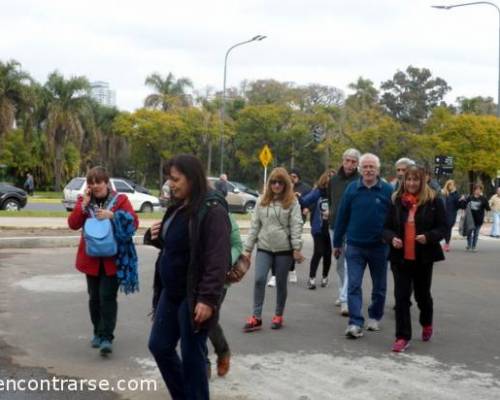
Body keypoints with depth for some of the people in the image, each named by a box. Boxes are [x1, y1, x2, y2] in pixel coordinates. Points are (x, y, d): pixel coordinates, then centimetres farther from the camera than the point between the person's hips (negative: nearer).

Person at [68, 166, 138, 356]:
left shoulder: (120, 199, -3)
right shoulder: (84, 200, 6)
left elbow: (134, 222, -12)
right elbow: (73, 224, -5)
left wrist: (112, 216, -24)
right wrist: (84, 205, -14)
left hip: (112, 258, -4)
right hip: (91, 259, 4)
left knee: (107, 297, -9)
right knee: (94, 297, 12)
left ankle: (107, 337, -5)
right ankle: (98, 333, 27)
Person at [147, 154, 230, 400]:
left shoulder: (212, 210, -17)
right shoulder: (178, 207, 10)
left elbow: (218, 259, -22)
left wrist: (208, 298, -26)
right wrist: (159, 237, 2)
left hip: (194, 296, -9)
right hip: (171, 292, 9)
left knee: (192, 355, 2)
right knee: (159, 346, 16)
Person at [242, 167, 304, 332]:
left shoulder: (292, 202, -2)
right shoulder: (261, 201, 7)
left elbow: (296, 226, -8)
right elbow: (254, 225, 8)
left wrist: (297, 248, -15)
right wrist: (248, 248, 6)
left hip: (284, 249, -2)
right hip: (264, 248, 2)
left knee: (281, 283, 7)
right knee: (259, 280, -9)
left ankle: (278, 316, 22)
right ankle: (256, 317, -2)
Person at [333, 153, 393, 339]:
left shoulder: (388, 190, -5)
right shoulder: (352, 189, -2)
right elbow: (342, 217, 2)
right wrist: (337, 243, 4)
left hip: (379, 247, 0)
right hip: (355, 246, 0)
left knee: (379, 287, 13)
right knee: (354, 285, -6)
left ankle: (375, 317, 32)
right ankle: (355, 323, -5)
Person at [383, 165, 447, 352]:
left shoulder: (433, 201, -5)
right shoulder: (396, 201, 1)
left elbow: (443, 227, -4)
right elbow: (386, 227, 5)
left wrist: (429, 237, -21)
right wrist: (392, 238, -16)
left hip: (423, 257, -1)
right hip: (400, 257, 1)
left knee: (422, 294, 16)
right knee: (401, 297, 0)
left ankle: (427, 324, 44)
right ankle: (403, 337, 7)